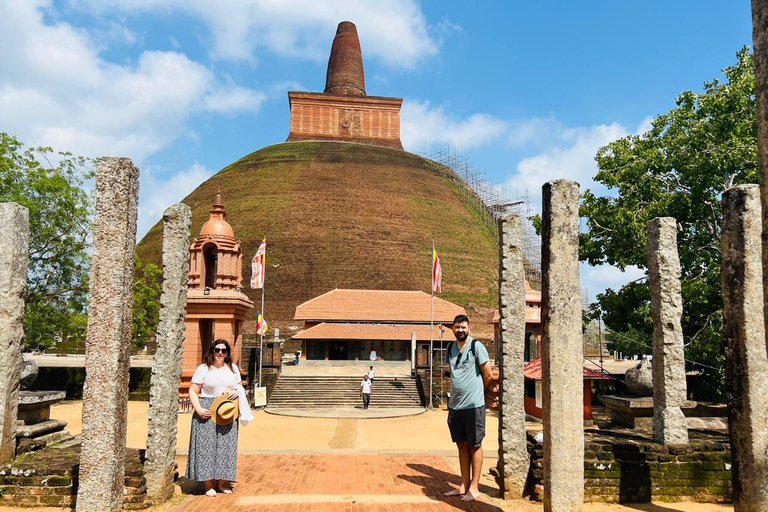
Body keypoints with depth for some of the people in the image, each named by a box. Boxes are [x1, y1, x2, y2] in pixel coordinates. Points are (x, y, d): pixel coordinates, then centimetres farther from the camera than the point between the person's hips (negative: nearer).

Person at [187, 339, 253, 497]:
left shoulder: (233, 368, 12)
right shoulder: (203, 369, 0)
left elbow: (240, 387, 19)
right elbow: (193, 391, -2)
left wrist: (237, 392, -4)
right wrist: (198, 409, -15)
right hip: (207, 412, -3)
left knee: (226, 445, 4)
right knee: (206, 445, -3)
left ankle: (222, 482, 16)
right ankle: (208, 484, 7)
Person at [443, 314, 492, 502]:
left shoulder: (476, 346, -10)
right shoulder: (451, 348, 8)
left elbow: (488, 375, -5)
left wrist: (478, 393, 6)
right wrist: (454, 396, 14)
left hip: (473, 404, -6)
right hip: (455, 404, 6)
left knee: (474, 445, 4)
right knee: (461, 445, 13)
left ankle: (474, 488, 13)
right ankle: (464, 486, 23)